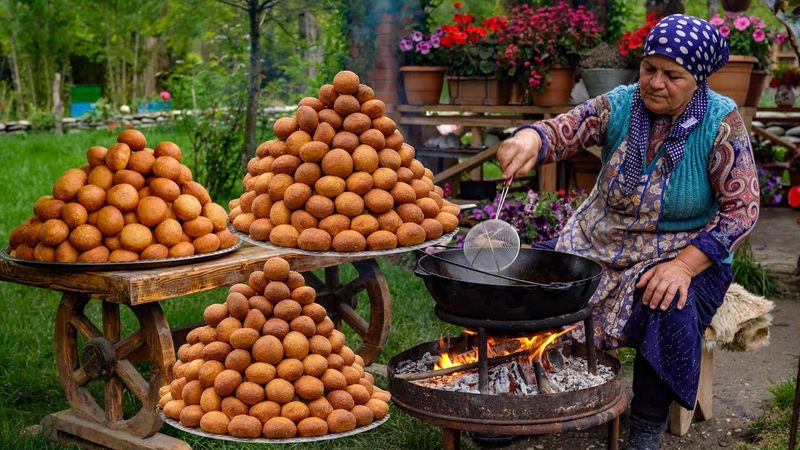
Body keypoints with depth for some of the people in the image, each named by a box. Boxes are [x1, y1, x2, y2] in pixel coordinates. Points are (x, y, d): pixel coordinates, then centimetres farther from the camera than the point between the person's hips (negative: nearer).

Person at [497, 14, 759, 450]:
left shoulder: (721, 124, -11)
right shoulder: (620, 105, -3)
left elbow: (742, 209, -13)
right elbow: (562, 129, -16)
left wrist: (684, 266, -25)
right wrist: (530, 138, -42)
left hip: (686, 250, -3)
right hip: (601, 241, 3)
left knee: (670, 313, -33)